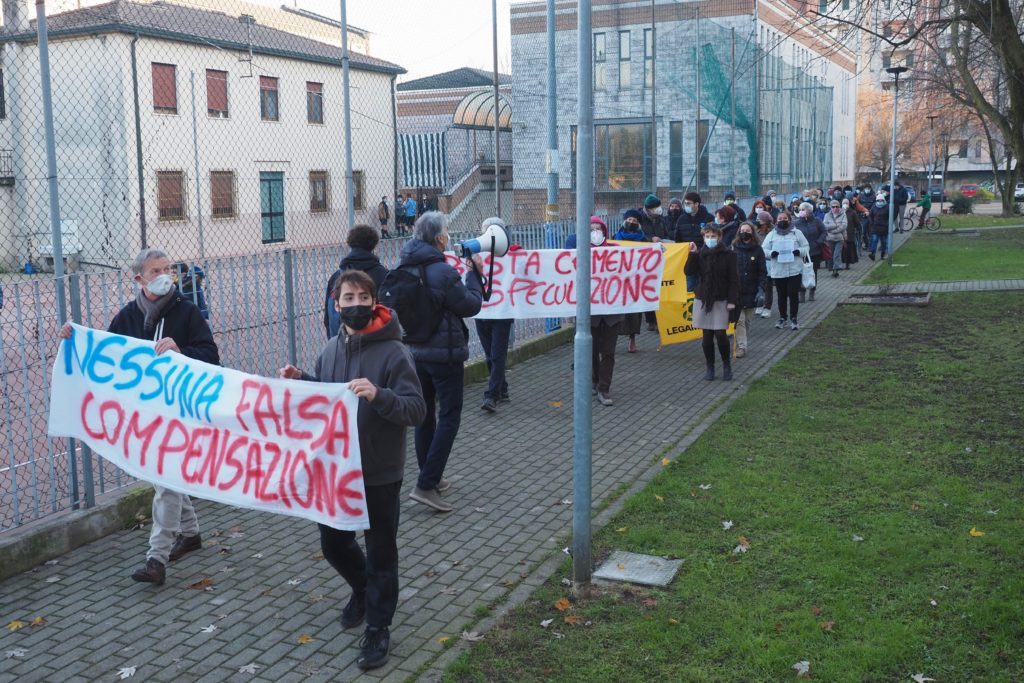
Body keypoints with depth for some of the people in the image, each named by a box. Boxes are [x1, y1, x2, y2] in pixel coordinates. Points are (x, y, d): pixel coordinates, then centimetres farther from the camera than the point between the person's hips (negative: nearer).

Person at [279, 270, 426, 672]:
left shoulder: (393, 352, -17)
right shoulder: (333, 348, 3)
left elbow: (417, 410, -21)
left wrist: (379, 395, -36)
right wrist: (299, 380, -1)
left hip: (380, 474, -6)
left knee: (381, 554, 7)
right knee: (333, 545, 19)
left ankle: (378, 629, 22)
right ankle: (362, 589, 48)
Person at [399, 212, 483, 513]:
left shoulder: (406, 268, 3)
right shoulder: (443, 272, -21)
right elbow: (471, 306, -12)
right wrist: (475, 273, 1)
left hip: (416, 350, 8)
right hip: (445, 352, -8)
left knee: (425, 414, 17)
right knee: (450, 417, -1)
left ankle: (430, 477, 27)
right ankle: (426, 485, -7)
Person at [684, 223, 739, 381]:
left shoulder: (727, 255, -2)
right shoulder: (699, 254, 5)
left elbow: (733, 279, -3)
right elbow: (688, 271, -7)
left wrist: (732, 301, -9)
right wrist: (692, 254, -17)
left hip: (721, 301, -2)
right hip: (702, 299, 2)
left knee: (720, 334, -8)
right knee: (707, 335, 4)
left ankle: (727, 365, 11)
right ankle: (710, 367, 16)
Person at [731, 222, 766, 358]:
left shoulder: (757, 250, 1)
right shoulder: (733, 249, 0)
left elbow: (762, 272, 0)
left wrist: (761, 290, -10)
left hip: (752, 293, 1)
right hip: (736, 291, -1)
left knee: (748, 321, 9)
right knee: (739, 320, -8)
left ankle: (741, 345, 23)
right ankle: (741, 347, -7)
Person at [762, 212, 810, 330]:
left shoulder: (797, 233, 7)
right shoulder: (771, 235, 8)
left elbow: (806, 247, 8)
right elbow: (763, 250, 6)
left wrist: (799, 251, -13)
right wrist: (771, 253, -15)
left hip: (795, 270, -1)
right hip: (778, 271, 1)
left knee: (793, 294, -4)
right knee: (781, 295, 9)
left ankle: (793, 318, 6)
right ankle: (782, 318, 22)